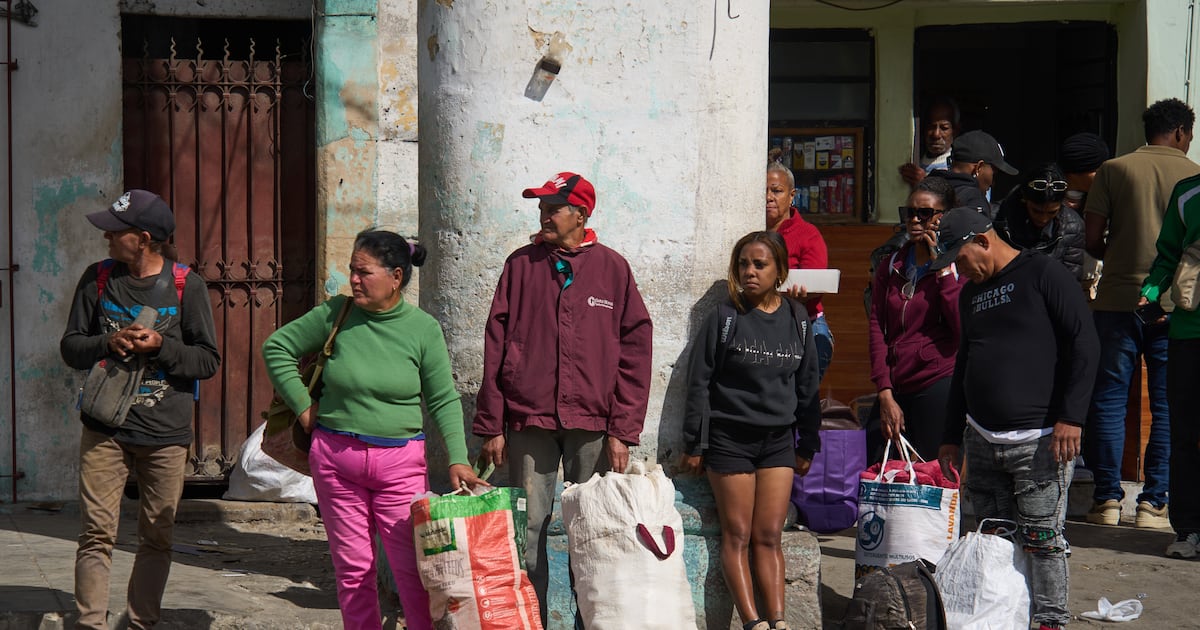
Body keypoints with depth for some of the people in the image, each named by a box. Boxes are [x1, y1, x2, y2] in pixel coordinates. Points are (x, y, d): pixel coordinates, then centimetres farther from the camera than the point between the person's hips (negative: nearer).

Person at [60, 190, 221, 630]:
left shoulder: (187, 286, -2)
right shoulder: (98, 279, 6)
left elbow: (209, 360, -1)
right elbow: (70, 347, 8)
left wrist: (160, 346, -16)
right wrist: (108, 343, -12)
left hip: (166, 432, -1)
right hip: (104, 427, 1)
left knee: (157, 537, 8)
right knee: (97, 534, -4)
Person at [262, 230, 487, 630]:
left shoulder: (423, 329, -3)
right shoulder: (336, 314, -1)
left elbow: (444, 400, 1)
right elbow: (276, 347, 11)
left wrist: (457, 458, -10)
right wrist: (303, 407, 6)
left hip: (400, 462, -2)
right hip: (335, 459, 2)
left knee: (414, 568, -5)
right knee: (352, 568, 7)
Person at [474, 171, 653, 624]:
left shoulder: (613, 269, 6)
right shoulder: (521, 265, 8)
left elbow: (635, 353, 3)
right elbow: (495, 349, 6)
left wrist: (622, 430, -3)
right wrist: (491, 425, 1)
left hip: (593, 425, 0)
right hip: (529, 422, 1)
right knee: (527, 530, 0)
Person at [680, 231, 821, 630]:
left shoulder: (797, 320, 6)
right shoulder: (724, 318, -4)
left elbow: (808, 386, 13)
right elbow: (699, 384, -3)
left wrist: (807, 446, 12)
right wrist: (694, 446, -6)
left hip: (778, 440, 3)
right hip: (729, 438, -3)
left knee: (769, 535, 2)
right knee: (737, 534, -3)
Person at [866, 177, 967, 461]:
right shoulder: (891, 265, 15)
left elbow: (965, 327, -11)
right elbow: (876, 329, 8)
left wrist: (942, 269, -10)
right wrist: (885, 395, -1)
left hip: (939, 383, -5)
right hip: (894, 387, 5)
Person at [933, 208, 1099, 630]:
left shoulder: (1042, 274, -3)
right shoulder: (971, 294, 19)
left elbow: (1085, 345, -8)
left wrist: (1071, 417, -14)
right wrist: (953, 437, 23)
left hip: (1039, 440, -7)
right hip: (982, 441, 7)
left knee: (1042, 539, -6)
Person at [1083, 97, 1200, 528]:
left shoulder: (1113, 169, 2)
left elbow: (1091, 239, 0)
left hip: (1117, 299, 0)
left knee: (1109, 399, 7)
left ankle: (1107, 500, 7)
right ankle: (1153, 504, 5)